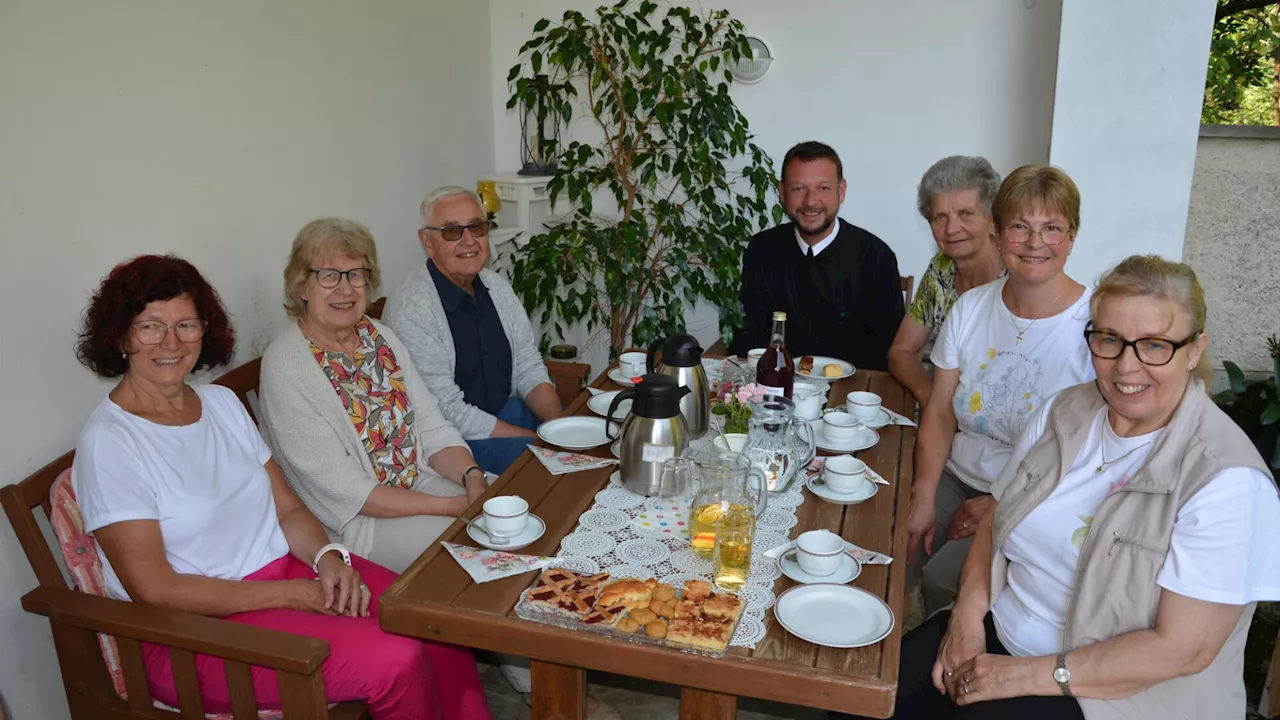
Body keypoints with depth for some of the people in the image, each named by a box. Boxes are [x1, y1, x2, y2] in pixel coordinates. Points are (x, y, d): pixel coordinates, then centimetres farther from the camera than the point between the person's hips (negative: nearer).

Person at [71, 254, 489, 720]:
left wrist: (327, 558, -11)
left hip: (288, 568, 6)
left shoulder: (221, 402, 9)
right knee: (397, 662, -23)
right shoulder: (108, 443, -11)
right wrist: (293, 594, -17)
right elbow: (155, 590, -14)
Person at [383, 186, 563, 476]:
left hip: (508, 409, 8)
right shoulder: (410, 309, -20)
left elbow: (529, 368, 8)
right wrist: (540, 439, -20)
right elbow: (449, 413, -21)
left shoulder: (497, 287, 3)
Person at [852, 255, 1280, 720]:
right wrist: (968, 615, -8)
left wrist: (1028, 675, -19)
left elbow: (1183, 649, -20)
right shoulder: (1064, 412, 0)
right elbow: (995, 521, 7)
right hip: (996, 633, 5)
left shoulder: (1227, 481, -19)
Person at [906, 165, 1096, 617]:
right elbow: (939, 413, 3)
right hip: (955, 478, 4)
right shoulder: (971, 307, 3)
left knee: (942, 579, -24)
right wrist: (923, 501, -8)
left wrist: (1001, 505, -15)